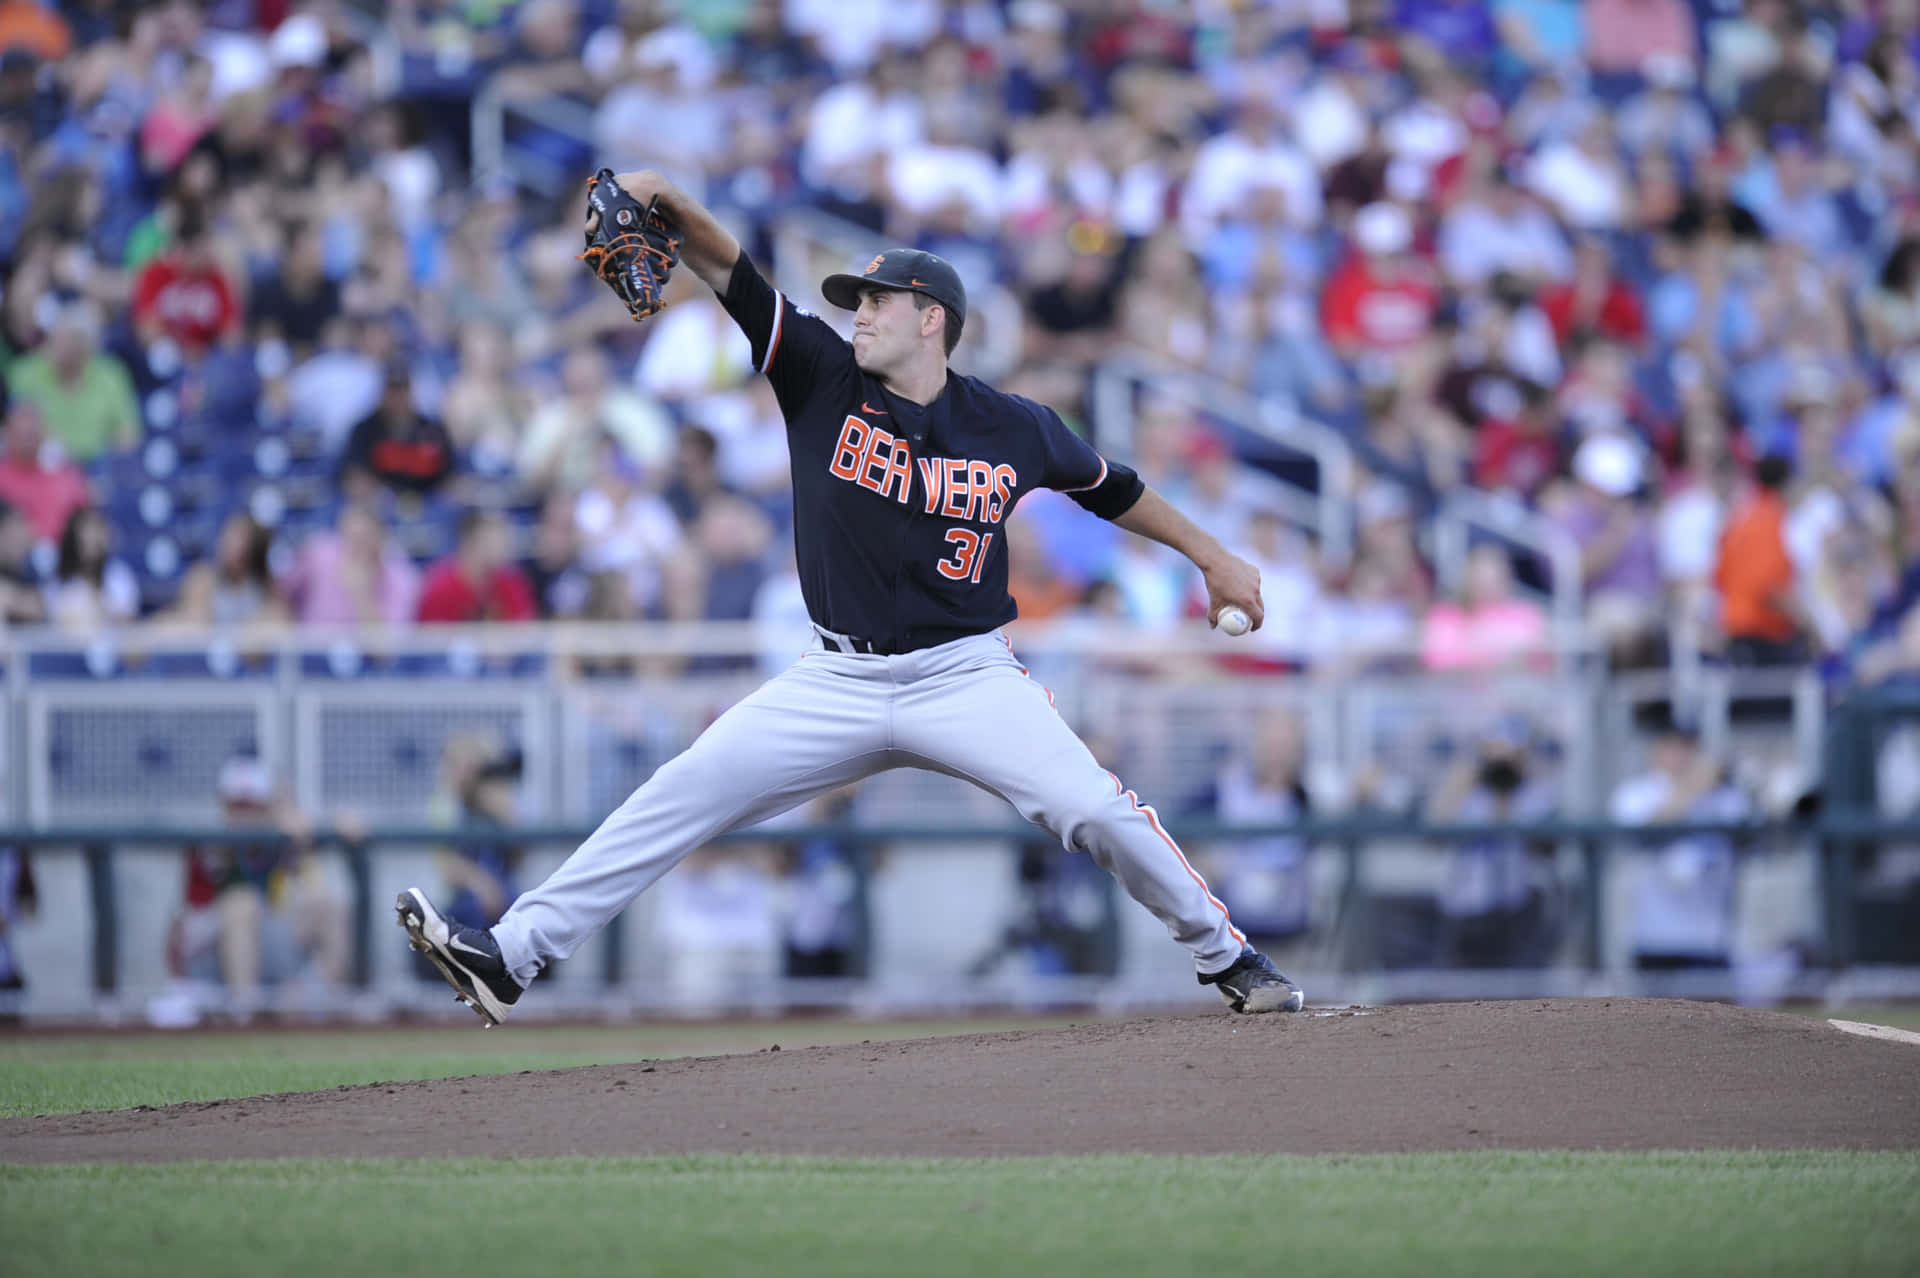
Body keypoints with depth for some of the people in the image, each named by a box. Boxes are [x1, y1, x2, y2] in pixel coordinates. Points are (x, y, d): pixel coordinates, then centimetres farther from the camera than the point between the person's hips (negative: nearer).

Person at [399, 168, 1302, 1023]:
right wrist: (671, 207, -28)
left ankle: (1226, 957, 5)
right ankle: (513, 953, -8)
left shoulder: (1015, 431, -2)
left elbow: (1112, 490, 14)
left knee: (1096, 811, -17)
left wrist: (1211, 556, 20)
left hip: (966, 678, -1)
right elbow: (731, 271, -11)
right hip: (837, 682, 1)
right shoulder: (823, 381, -2)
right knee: (683, 795, -8)